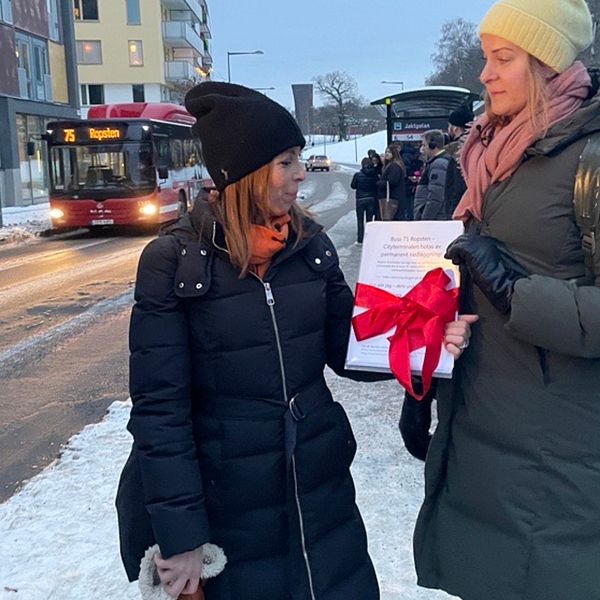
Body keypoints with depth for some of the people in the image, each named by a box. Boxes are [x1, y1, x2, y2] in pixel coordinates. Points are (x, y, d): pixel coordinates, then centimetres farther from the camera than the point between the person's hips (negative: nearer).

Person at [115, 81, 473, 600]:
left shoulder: (311, 246, 0)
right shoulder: (174, 262, -13)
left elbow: (346, 349, 4)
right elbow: (159, 406, -13)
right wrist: (180, 534, -14)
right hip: (227, 507, -3)